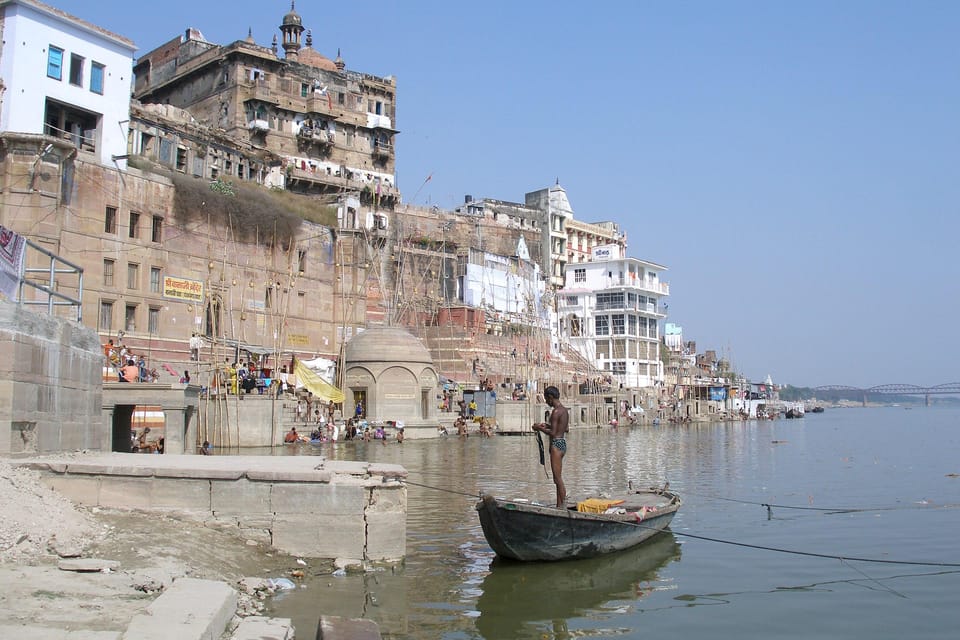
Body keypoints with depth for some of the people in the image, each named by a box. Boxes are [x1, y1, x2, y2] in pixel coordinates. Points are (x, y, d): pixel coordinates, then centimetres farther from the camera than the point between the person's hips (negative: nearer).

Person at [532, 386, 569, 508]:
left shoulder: (556, 411, -17)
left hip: (556, 444, -10)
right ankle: (559, 505, 17)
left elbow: (553, 433, -20)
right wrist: (548, 425, 23)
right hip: (563, 443, 10)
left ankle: (562, 505, -8)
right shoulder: (564, 410, 12)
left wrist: (539, 428, -6)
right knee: (558, 478, 14)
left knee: (558, 479, -8)